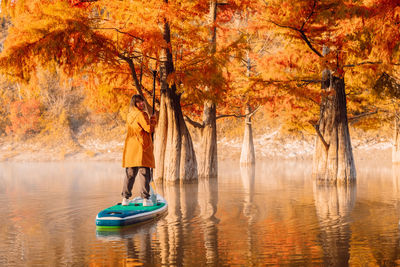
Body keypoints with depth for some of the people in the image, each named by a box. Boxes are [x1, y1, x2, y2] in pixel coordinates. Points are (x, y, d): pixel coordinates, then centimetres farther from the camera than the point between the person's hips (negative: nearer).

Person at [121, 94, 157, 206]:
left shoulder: (129, 116, 14)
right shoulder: (141, 115, -10)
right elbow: (149, 129, -13)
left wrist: (150, 121, 11)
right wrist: (153, 121, 4)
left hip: (130, 148, 7)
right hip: (141, 147, -7)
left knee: (130, 174, 11)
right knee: (144, 173, -5)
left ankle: (125, 198, 11)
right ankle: (145, 199, -7)